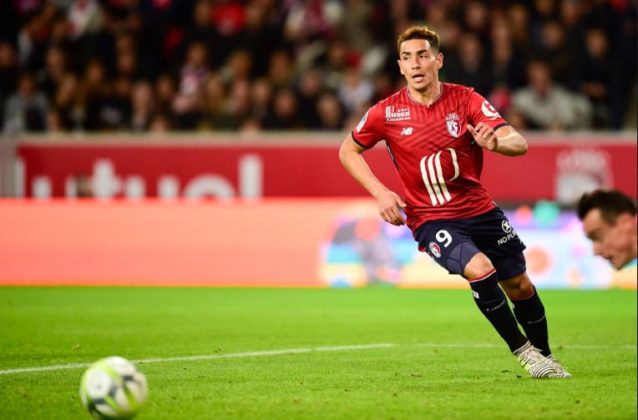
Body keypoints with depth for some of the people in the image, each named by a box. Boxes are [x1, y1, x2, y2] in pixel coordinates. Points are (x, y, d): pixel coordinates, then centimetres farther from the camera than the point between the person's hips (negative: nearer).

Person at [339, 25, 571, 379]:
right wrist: (380, 193, -8)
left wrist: (496, 141, -39)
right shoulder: (387, 113, -9)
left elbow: (519, 144, -15)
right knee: (480, 269, -28)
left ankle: (544, 357, 33)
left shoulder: (465, 100, -7)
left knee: (520, 286, 8)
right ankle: (523, 352, -12)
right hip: (430, 220, -3)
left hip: (479, 210, 3)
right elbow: (348, 151, 6)